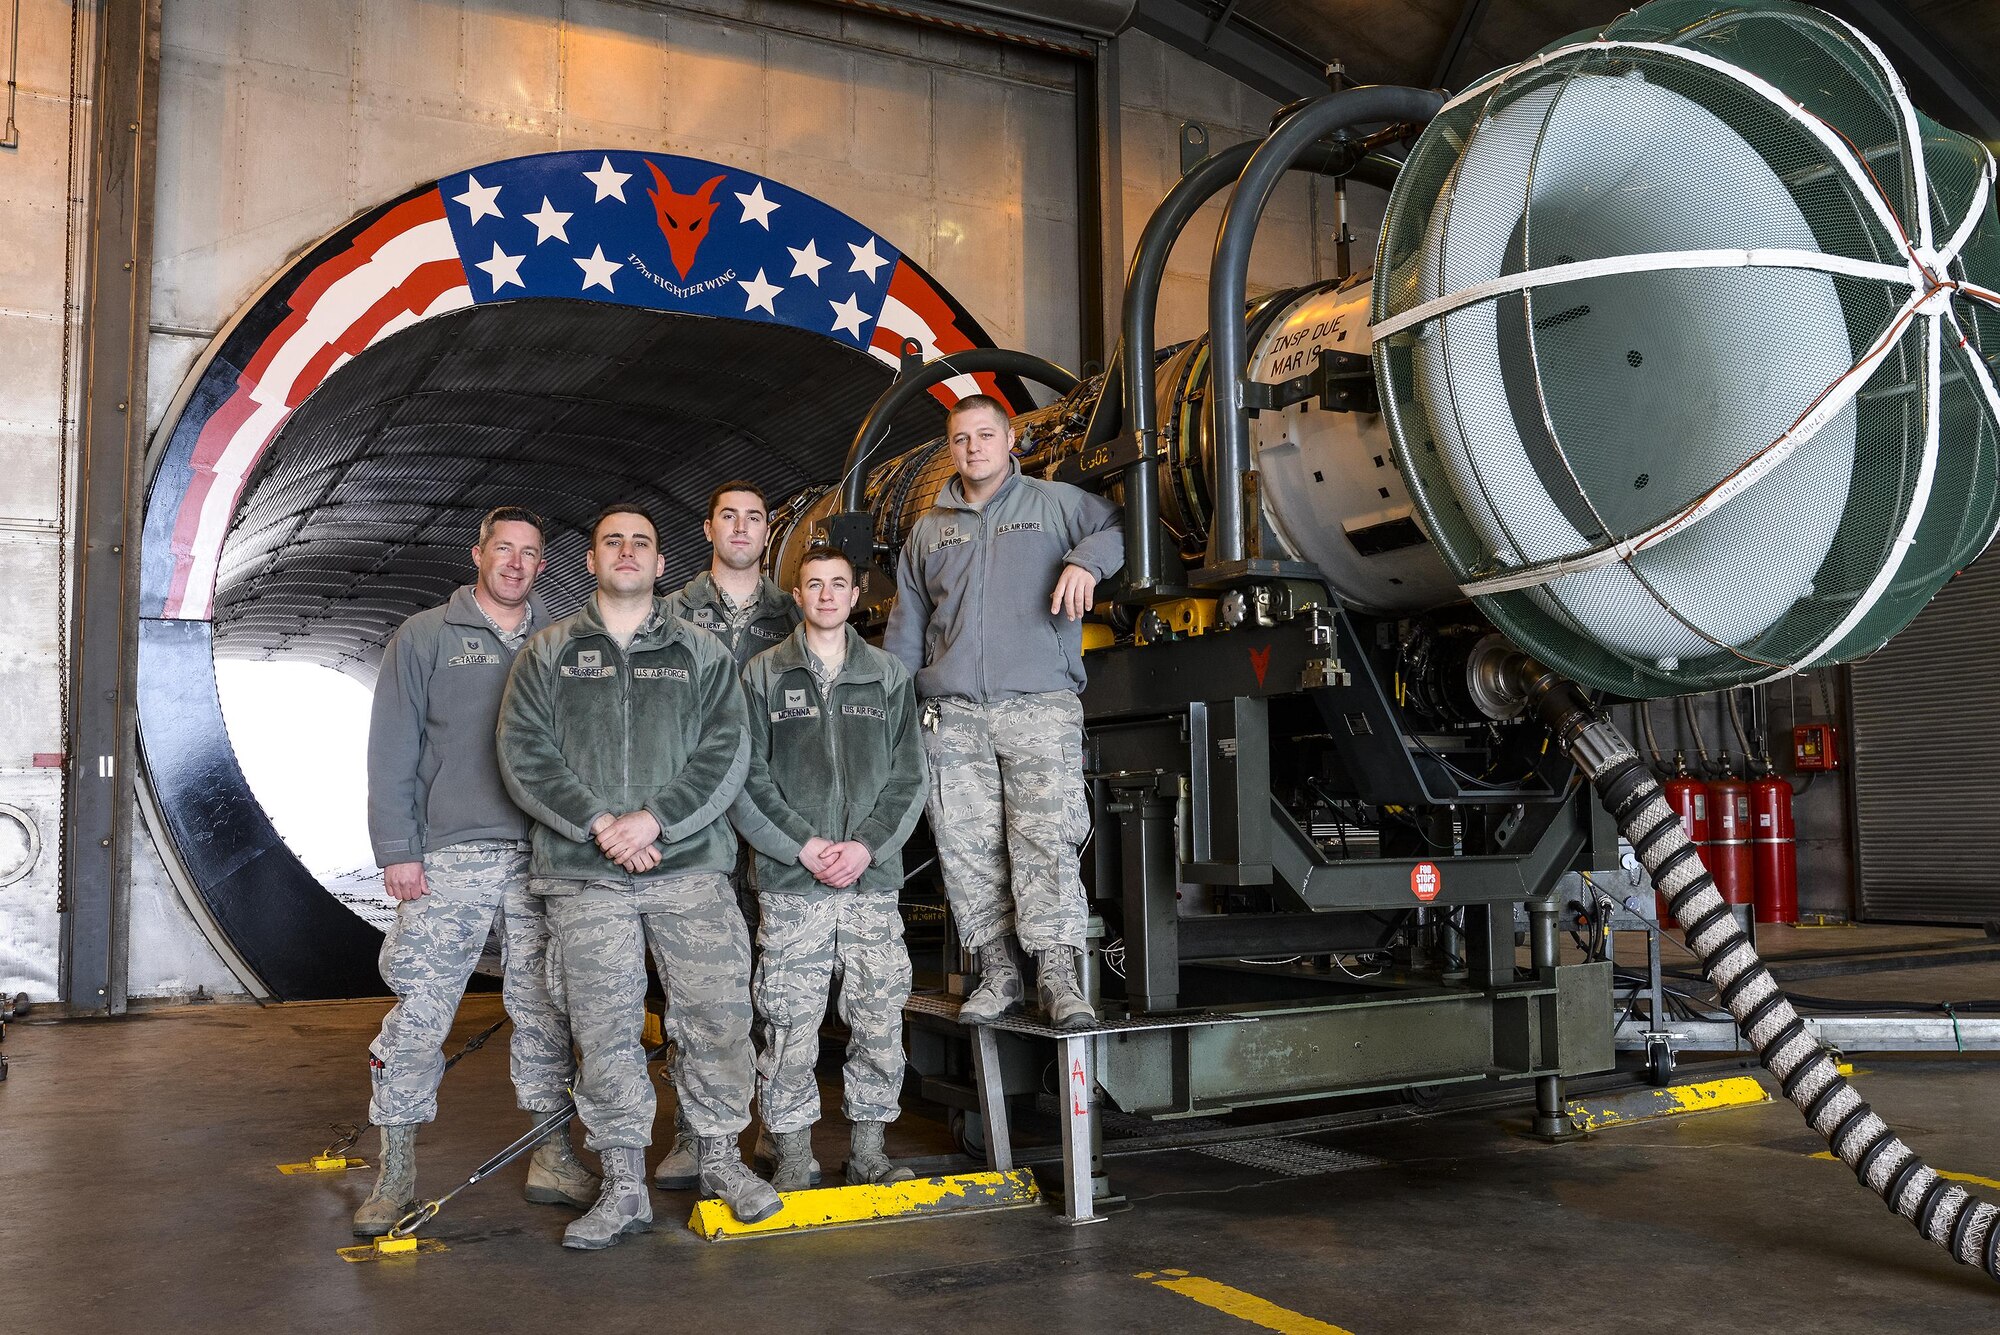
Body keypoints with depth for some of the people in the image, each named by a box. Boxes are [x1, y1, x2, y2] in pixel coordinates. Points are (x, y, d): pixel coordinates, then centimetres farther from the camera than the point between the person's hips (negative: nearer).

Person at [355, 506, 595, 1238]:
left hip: (545, 858, 3)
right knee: (419, 1013, -3)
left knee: (546, 1011, 8)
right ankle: (396, 1171, 9)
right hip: (450, 856, -3)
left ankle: (552, 1156, 19)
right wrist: (396, 849, -6)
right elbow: (391, 751, 2)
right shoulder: (425, 637, 6)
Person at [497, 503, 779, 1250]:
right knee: (605, 1030, 2)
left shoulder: (703, 655, 11)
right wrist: (597, 824, -11)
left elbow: (725, 753, 1)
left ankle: (721, 1160, 17)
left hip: (691, 865, 0)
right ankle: (624, 1186, 12)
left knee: (718, 1014, -1)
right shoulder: (548, 654, 12)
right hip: (584, 878, 0)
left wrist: (653, 819, -12)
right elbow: (523, 753, 2)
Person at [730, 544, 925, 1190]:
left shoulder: (891, 676, 11)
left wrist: (866, 845, -8)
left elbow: (908, 777, 7)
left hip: (874, 880, 2)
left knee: (880, 1023, 4)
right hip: (789, 883, -1)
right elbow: (746, 778, 0)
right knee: (790, 1027, 0)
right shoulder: (763, 676, 6)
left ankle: (868, 1150, 18)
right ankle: (792, 1156, 12)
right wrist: (803, 845, -10)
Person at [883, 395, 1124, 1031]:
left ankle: (1058, 975, -12)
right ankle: (997, 972, 9)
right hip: (952, 716, 4)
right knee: (966, 848, 0)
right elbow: (905, 627, 24)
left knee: (1047, 839, -14)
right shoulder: (928, 530, 22)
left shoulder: (1056, 503, 12)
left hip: (1041, 705, -3)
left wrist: (1086, 561, -11)